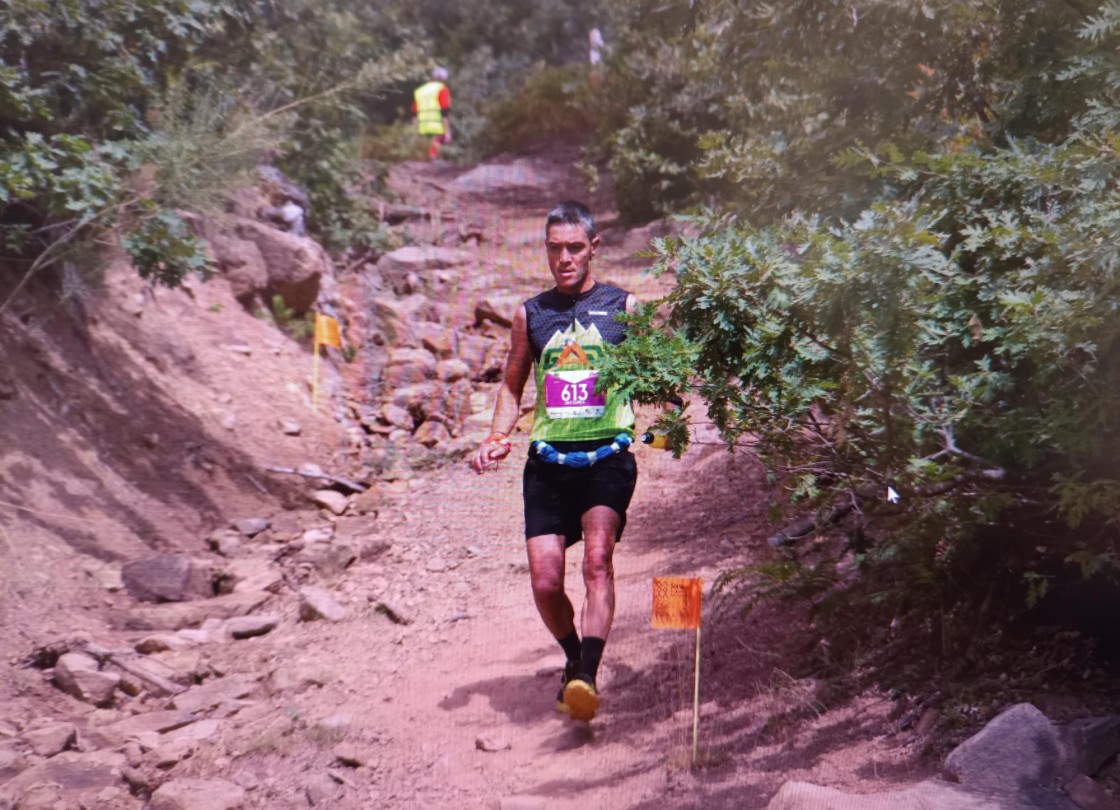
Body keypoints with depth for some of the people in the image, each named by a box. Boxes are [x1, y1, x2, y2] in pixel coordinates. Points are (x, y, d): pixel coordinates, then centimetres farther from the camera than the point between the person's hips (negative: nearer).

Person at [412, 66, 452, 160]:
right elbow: (445, 112, -10)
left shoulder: (419, 90, 20)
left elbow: (415, 113, 18)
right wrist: (447, 131, -11)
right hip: (438, 128, -6)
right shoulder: (442, 90, 0)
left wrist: (417, 131, 21)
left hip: (423, 130, 6)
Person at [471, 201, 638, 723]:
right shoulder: (530, 314, 12)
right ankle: (574, 659, 26)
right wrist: (498, 438, 5)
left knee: (597, 557, -25)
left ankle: (587, 679, -31)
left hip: (607, 456, -2)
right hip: (548, 461, 3)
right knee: (546, 584, -1)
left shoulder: (623, 307, 6)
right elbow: (512, 385, 21)